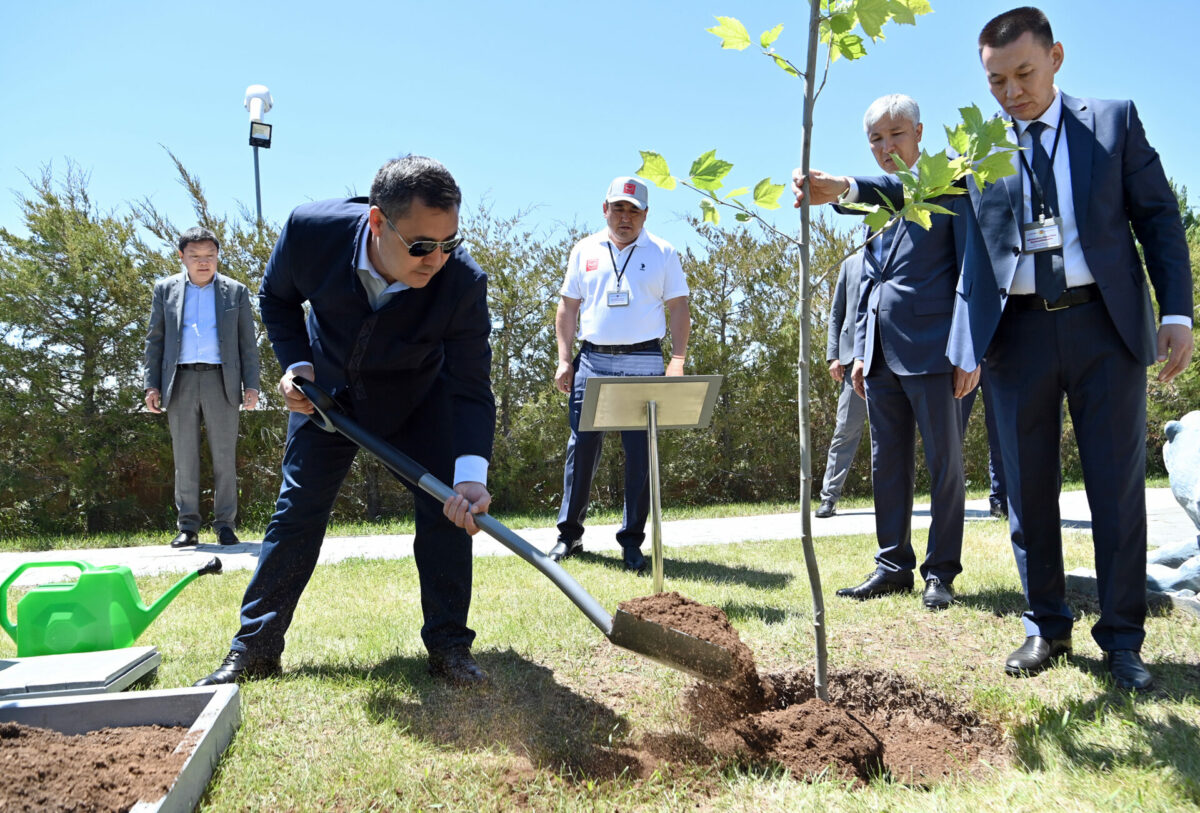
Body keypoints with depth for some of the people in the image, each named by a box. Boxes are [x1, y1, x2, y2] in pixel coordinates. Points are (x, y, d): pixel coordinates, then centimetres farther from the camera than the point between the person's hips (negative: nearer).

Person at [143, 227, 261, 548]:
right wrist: (152, 385, 3)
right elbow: (155, 340, 11)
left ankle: (225, 524, 7)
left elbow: (248, 343, 8)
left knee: (224, 456, 0)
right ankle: (188, 526, 9)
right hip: (180, 381, 1)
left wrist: (251, 385, 0)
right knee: (184, 457, 3)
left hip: (221, 380, -1)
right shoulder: (165, 289, 12)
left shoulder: (236, 292, 9)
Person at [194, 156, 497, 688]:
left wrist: (471, 473, -45)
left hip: (419, 399, -1)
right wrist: (294, 364, -18)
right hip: (327, 391, 1)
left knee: (446, 509, -10)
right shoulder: (311, 231, -30)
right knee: (297, 509, 3)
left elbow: (471, 388, -31)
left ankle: (448, 645, 4)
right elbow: (276, 296, -6)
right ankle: (254, 647, 15)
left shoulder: (463, 282, -34)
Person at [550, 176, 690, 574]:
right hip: (592, 361, 2)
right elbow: (568, 307, 13)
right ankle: (569, 533, 13)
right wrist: (564, 359, 4)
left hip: (643, 363, -1)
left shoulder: (663, 253, 8)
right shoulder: (584, 251, 12)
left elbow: (678, 308, 5)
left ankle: (632, 541, 8)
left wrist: (678, 359, -6)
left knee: (641, 453, -2)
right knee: (581, 446, 1)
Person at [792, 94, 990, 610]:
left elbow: (972, 270, -8)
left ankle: (940, 571, 12)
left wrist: (968, 351, -17)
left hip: (932, 349, -6)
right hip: (882, 354, 7)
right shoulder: (874, 200, 18)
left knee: (944, 462, 2)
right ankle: (893, 565, 19)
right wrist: (860, 351, 14)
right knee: (887, 465, 10)